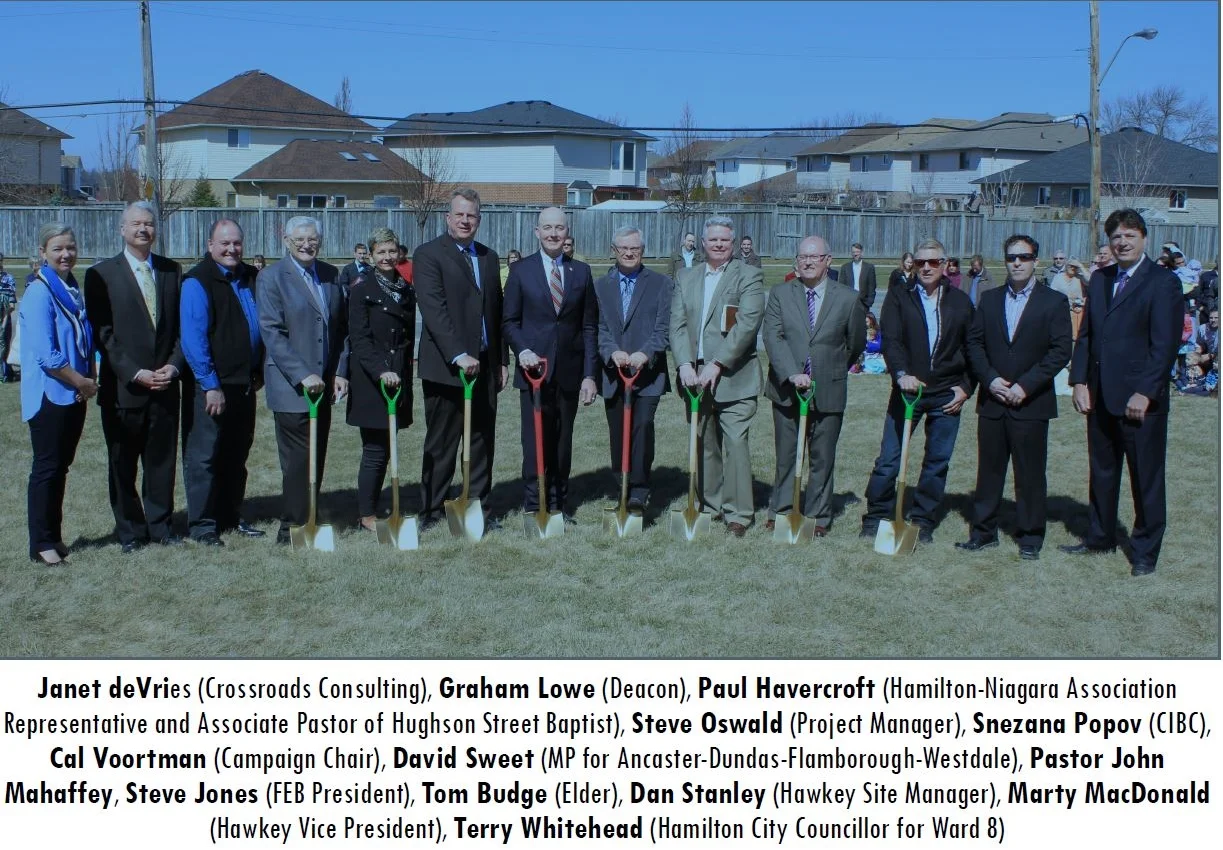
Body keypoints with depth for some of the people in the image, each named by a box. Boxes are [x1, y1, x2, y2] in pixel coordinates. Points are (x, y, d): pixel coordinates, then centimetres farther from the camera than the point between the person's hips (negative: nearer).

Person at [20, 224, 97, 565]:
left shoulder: (74, 290, 10)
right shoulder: (39, 294, -14)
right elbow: (45, 355, -20)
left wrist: (88, 380, 3)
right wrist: (82, 382, -12)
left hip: (75, 393, 8)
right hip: (50, 394, -7)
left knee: (61, 466, 13)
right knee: (47, 467, -1)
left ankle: (54, 537, 21)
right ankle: (42, 543, 7)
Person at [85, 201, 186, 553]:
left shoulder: (172, 271, 9)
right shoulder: (101, 274, -2)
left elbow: (182, 326, 9)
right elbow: (103, 333, -7)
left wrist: (174, 366, -6)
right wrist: (134, 373, -14)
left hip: (165, 385, 3)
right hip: (122, 388, -3)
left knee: (162, 460, 8)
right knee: (123, 465, 6)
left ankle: (160, 525, 21)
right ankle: (130, 530, 19)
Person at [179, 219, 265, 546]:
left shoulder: (250, 278, 10)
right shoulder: (197, 282, -12)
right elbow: (193, 339, -17)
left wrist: (258, 372, 13)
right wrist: (210, 386, -19)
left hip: (244, 384, 7)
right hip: (211, 386, -7)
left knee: (236, 457, 15)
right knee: (204, 457, -1)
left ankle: (231, 517, 25)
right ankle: (202, 525, 7)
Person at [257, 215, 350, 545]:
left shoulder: (331, 275, 11)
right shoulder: (271, 277, -6)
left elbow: (342, 328, 15)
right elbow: (272, 332, -12)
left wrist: (340, 371, 5)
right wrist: (303, 375, -19)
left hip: (323, 383, 6)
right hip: (291, 385, -5)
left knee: (317, 457, 9)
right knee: (298, 459, -5)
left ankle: (306, 522, 18)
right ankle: (292, 528, 4)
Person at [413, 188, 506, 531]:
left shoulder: (489, 257, 14)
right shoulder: (428, 255, -6)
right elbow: (433, 309, -16)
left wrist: (501, 360, 13)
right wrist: (458, 355, -24)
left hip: (484, 365, 6)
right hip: (446, 367, -6)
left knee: (483, 442, 9)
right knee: (441, 445, 2)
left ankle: (479, 508, 18)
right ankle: (432, 512, 12)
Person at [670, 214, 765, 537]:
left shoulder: (749, 276, -1)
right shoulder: (686, 278, 14)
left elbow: (747, 324, -12)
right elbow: (677, 324, 5)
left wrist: (717, 365, -18)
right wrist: (686, 364, -10)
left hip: (733, 378, -4)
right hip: (695, 377, 5)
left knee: (735, 443, -8)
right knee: (704, 445, 10)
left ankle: (738, 513, -1)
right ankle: (712, 505, 20)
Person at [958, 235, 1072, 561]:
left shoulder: (1054, 301, 0)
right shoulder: (989, 299, 11)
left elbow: (1061, 350, -6)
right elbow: (974, 343, 8)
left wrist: (1026, 385, -13)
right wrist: (990, 379, -8)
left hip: (1032, 403, -3)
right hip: (992, 401, 3)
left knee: (1030, 473, 3)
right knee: (989, 469, 8)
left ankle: (1030, 537, 13)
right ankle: (984, 531, 17)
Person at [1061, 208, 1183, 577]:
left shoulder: (1163, 282, -8)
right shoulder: (1099, 280, 12)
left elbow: (1165, 345, -13)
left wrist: (1144, 392, -18)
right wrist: (1080, 381, 2)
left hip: (1141, 400, -6)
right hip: (1100, 396, 6)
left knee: (1146, 477, 5)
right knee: (1102, 471, 16)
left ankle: (1145, 551, 16)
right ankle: (1100, 537, 31)